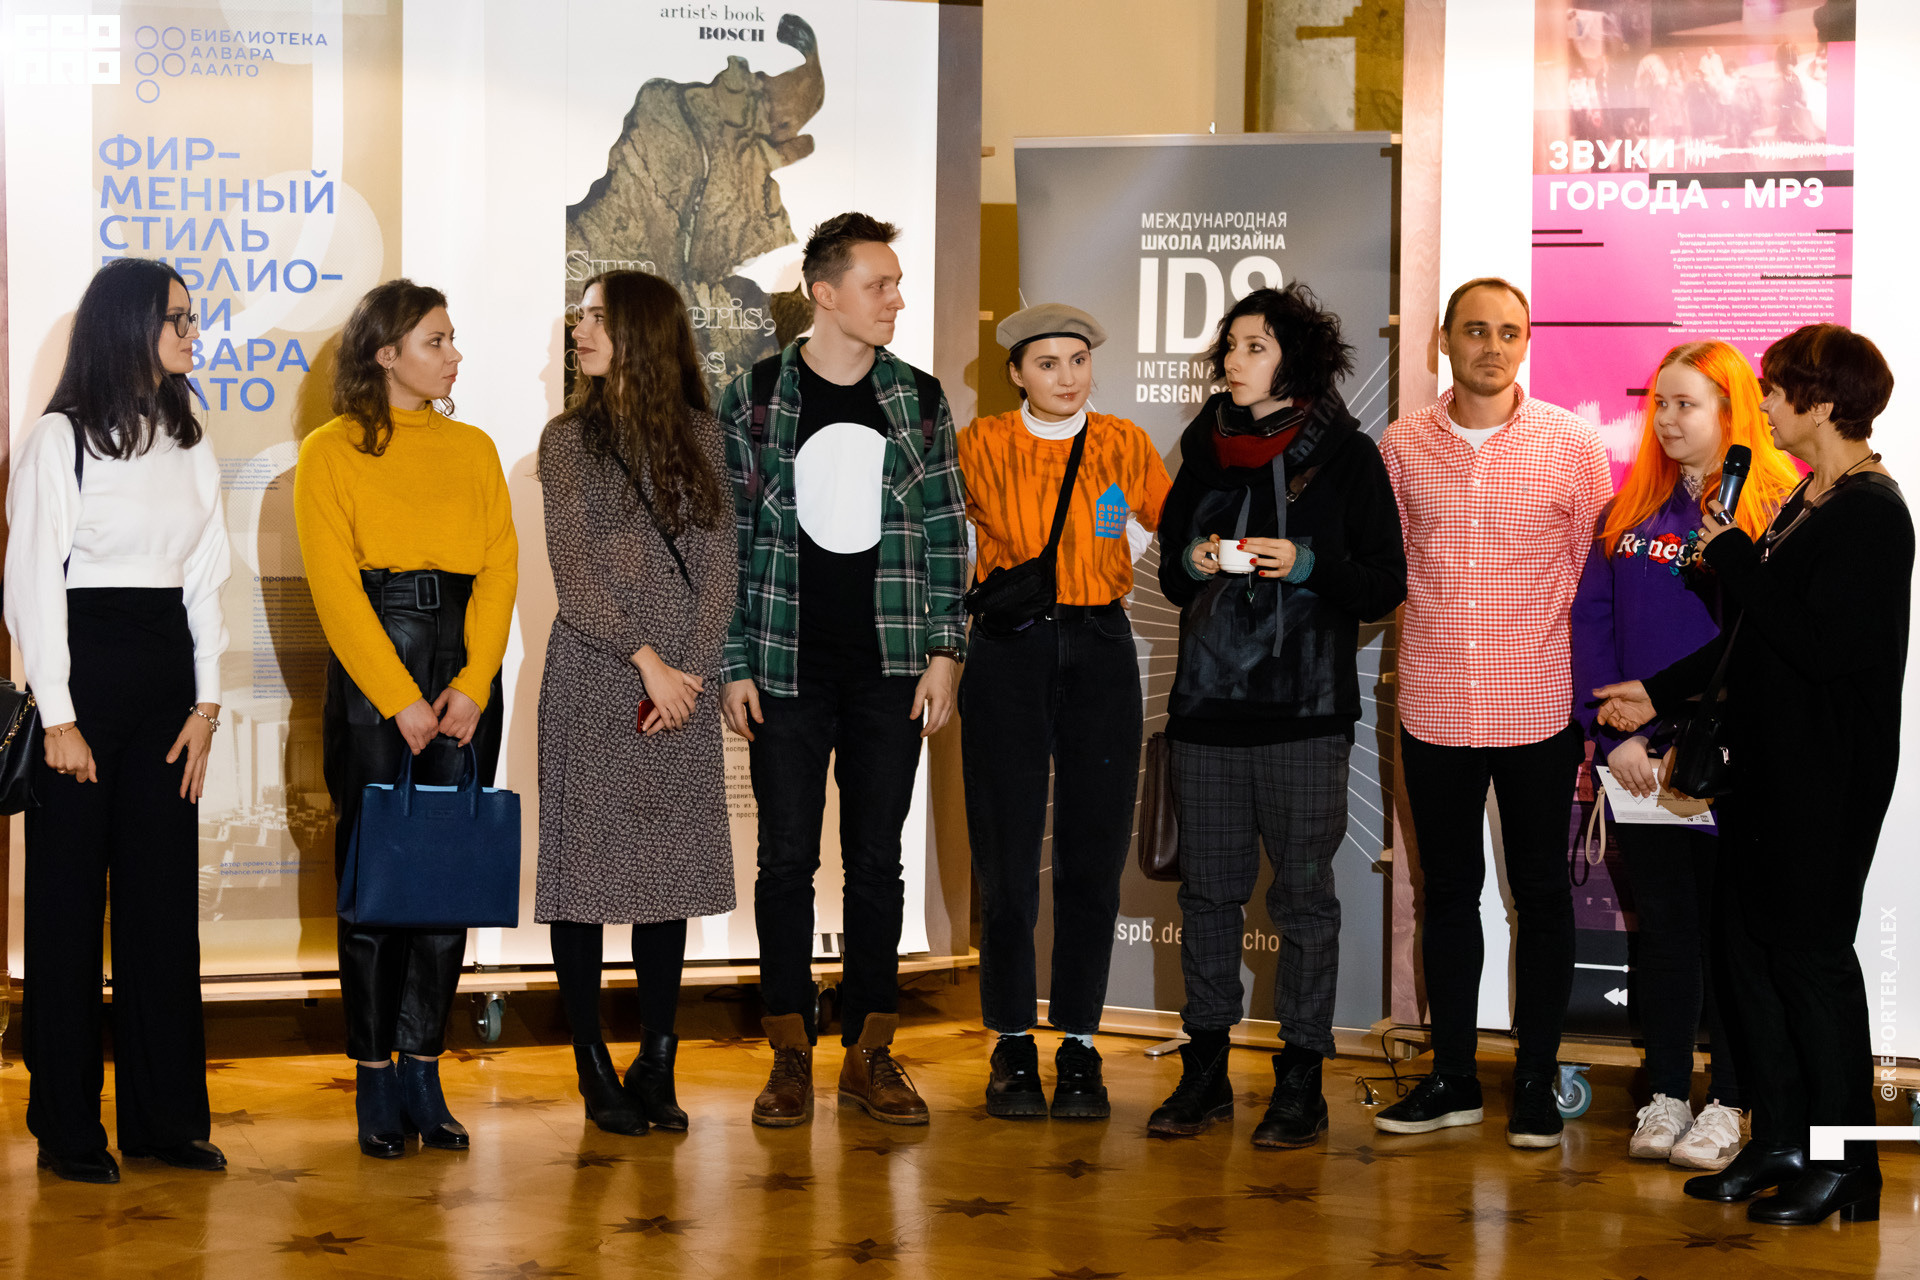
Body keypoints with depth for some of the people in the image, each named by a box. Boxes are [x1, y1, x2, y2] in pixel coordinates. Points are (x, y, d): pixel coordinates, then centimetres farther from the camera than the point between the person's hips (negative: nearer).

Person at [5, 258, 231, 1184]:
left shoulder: (191, 445, 13)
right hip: (86, 665, -6)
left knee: (165, 893, 7)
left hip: (167, 670, 6)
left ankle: (162, 1115, 14)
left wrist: (206, 701, 5)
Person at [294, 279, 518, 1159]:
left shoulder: (473, 449, 14)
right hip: (368, 665, -4)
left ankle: (423, 1076, 8)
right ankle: (375, 1084, 4)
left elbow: (501, 569, 6)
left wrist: (471, 685, -8)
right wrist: (400, 698, -12)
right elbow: (335, 585, -6)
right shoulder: (331, 452, 2)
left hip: (466, 666, 4)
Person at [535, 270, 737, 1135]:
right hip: (593, 675, -2)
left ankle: (656, 1067, 11)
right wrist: (646, 659, -13)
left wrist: (690, 668, -8)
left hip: (681, 678, 2)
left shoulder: (698, 435, 8)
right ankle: (595, 1071, 5)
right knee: (586, 865, -1)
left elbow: (717, 564, 3)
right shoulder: (568, 439, 4)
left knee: (669, 867, 4)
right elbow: (575, 573, -3)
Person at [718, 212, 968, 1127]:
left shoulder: (919, 401, 6)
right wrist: (734, 665, -3)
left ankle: (870, 1055, 13)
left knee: (877, 863, 5)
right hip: (786, 671, -1)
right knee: (787, 860, 3)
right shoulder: (755, 398, 0)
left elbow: (945, 536, 8)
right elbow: (727, 537, 1)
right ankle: (790, 1057, 12)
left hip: (889, 673, 2)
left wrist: (944, 651, 0)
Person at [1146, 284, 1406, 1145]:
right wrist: (1192, 563, -1)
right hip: (1207, 702, 4)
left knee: (1303, 893, -2)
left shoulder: (1346, 455, 1)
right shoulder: (1207, 447, 14)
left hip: (1305, 709, -4)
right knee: (1207, 888, 6)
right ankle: (1205, 1070, 15)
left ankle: (1301, 1082, 5)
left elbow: (1386, 585, 0)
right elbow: (1172, 575, 21)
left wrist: (1305, 564, -15)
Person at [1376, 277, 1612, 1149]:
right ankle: (1451, 1077, 21)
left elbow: (1599, 576, 1)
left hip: (1538, 709, -2)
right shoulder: (1403, 446, 2)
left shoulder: (1571, 443, -3)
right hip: (1434, 710, 2)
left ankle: (1536, 1079, 17)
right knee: (1448, 891, 11)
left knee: (1541, 894, 7)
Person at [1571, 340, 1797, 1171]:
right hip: (1641, 761, 4)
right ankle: (1665, 1096, 19)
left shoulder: (1775, 511, -5)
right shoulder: (1627, 514, 8)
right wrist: (1613, 736, -6)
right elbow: (1592, 626, 5)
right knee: (1662, 928, 10)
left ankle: (1726, 1104, 14)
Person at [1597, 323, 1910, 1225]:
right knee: (1742, 945, 12)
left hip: (1828, 779, -10)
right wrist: (1660, 694, 20)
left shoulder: (1870, 515, -16)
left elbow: (1824, 646, -25)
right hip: (1770, 766, 10)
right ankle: (1779, 1143, 22)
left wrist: (1736, 561, -17)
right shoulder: (1804, 504, 14)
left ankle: (1843, 1167, 9)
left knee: (1810, 952, -3)